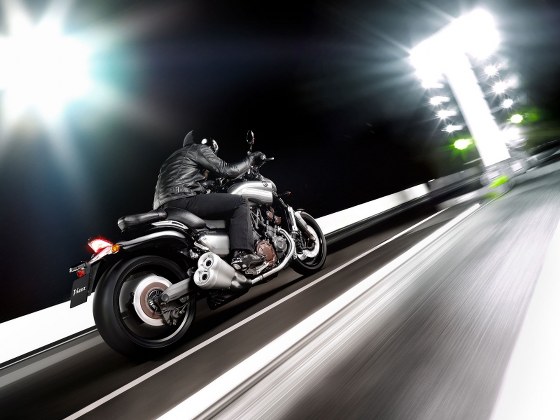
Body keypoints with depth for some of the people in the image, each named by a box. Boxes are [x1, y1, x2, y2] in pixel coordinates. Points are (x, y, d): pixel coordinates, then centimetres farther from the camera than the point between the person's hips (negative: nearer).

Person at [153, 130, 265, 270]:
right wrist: (251, 159, 12)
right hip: (183, 200, -10)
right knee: (240, 203, -9)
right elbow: (226, 170, -1)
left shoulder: (175, 156, 36)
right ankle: (241, 255, -22)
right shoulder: (199, 148, 8)